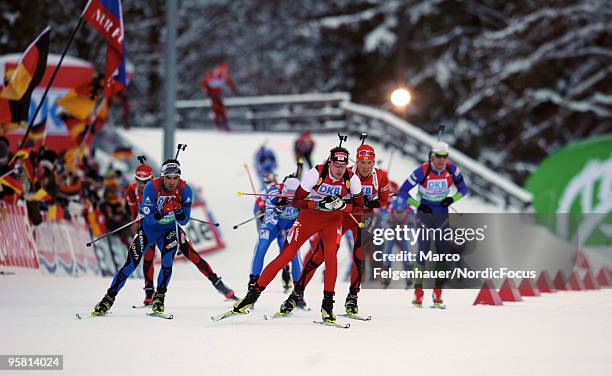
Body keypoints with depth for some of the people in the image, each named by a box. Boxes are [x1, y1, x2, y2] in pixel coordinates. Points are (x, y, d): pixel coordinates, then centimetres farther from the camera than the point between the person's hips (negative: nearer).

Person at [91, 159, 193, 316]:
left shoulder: (185, 190, -20)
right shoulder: (152, 187, -26)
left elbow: (183, 221, -15)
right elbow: (150, 218, -27)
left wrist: (178, 210, -36)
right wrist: (161, 212, -46)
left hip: (169, 229, 1)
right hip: (148, 228, -1)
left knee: (167, 263, -22)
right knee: (131, 264, -7)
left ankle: (159, 297, -2)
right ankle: (109, 298, 5)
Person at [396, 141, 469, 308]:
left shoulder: (452, 170, -10)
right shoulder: (422, 171, -19)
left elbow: (463, 189, 5)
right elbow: (402, 192, -13)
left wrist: (452, 199, -13)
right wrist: (419, 205, -18)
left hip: (442, 216, 3)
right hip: (424, 214, -3)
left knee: (444, 253, -2)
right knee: (423, 252, -12)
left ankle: (438, 294, 6)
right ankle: (418, 293, -8)